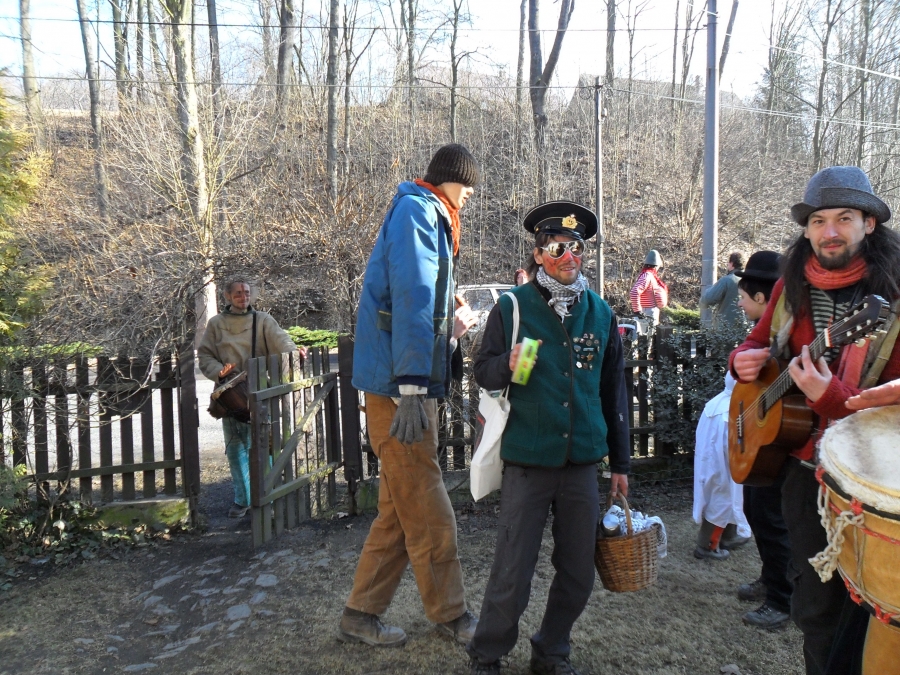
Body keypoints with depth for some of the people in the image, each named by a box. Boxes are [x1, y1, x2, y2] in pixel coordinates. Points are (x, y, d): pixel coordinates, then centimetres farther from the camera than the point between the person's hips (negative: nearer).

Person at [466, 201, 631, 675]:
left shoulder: (600, 313, 7)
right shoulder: (512, 307, -3)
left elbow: (613, 391, 13)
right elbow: (483, 372, 2)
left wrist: (620, 462, 14)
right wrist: (508, 365, -22)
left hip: (582, 463, 4)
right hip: (527, 463, -3)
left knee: (577, 575, 12)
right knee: (511, 577, 2)